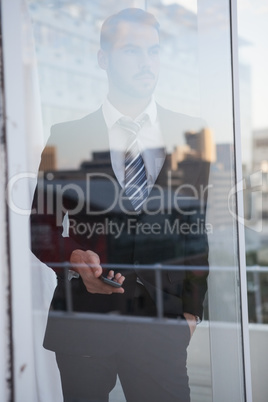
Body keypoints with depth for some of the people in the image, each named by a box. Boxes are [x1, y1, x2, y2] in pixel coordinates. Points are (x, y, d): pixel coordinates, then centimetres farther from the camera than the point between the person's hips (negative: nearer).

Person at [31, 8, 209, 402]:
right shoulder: (66, 137, 3)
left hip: (164, 325, 1)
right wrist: (74, 260, -14)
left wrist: (193, 308, 3)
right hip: (82, 321, 0)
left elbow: (207, 229, 7)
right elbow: (43, 225, 5)